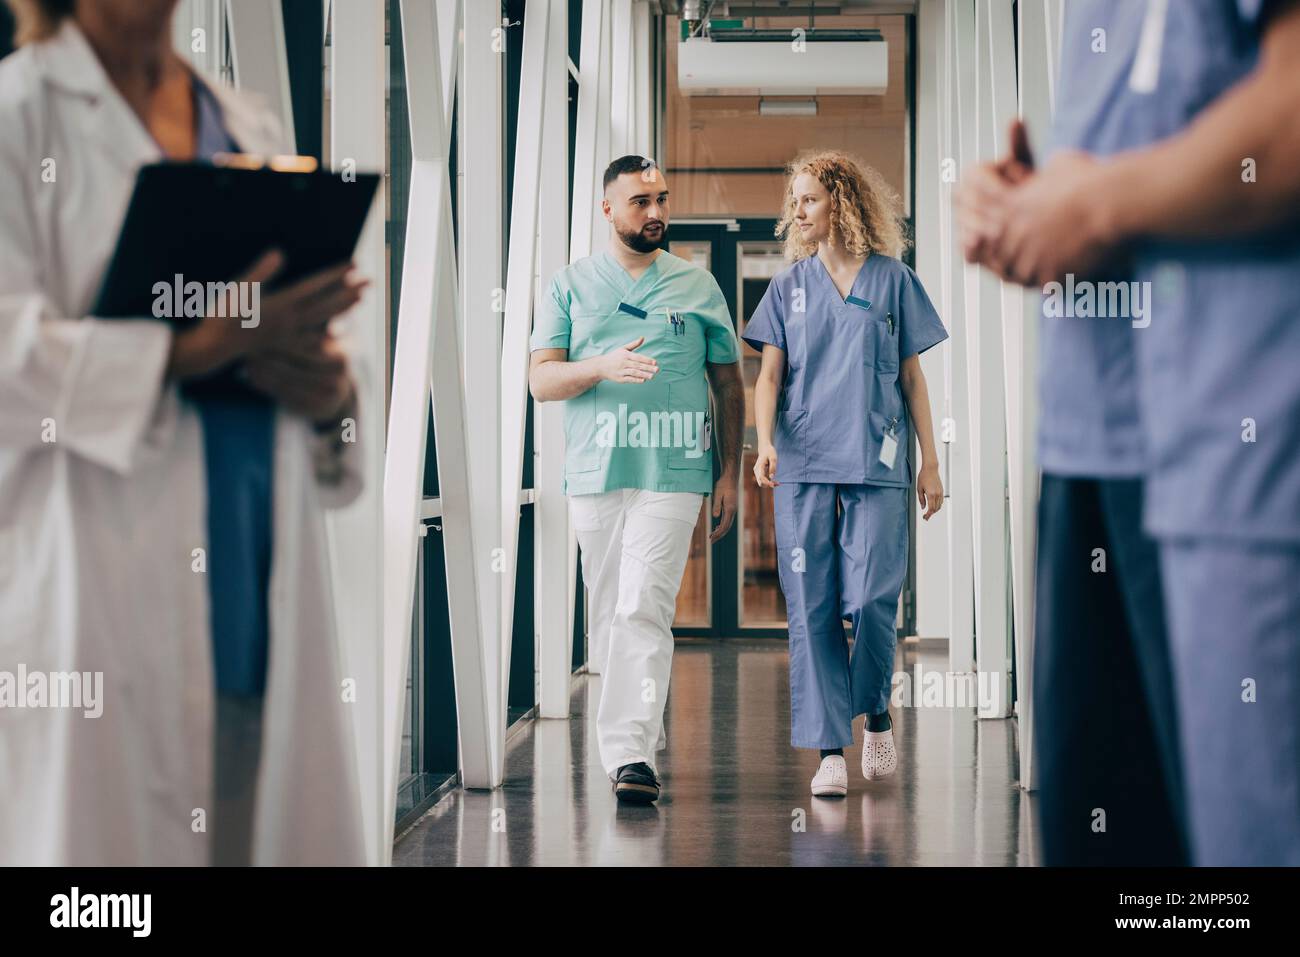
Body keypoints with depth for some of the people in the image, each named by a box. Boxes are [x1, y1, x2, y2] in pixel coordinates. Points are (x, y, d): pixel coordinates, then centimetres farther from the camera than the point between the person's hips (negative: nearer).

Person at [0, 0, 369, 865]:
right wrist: (196, 349, -21)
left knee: (272, 818, 3)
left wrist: (330, 387, -4)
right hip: (103, 566, -5)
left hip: (266, 573, 5)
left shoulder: (253, 128, 18)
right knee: (112, 826, -4)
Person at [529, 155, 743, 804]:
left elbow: (728, 384, 14)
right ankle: (645, 728, 24)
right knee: (609, 613, 7)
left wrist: (730, 472, 7)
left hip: (673, 472, -2)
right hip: (595, 471, 2)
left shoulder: (698, 286, 12)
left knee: (644, 610, -13)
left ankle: (631, 754, -17)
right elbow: (541, 380, 4)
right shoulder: (571, 285, 11)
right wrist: (603, 367, -15)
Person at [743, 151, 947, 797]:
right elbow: (769, 375, 8)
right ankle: (830, 749, 2)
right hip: (802, 464, 2)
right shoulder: (789, 285, 11)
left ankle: (877, 716, 18)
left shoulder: (892, 279, 8)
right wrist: (765, 442, -10)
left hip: (876, 463, -1)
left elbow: (911, 376, 11)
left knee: (872, 598, -9)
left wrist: (930, 460, 7)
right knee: (811, 610, -2)